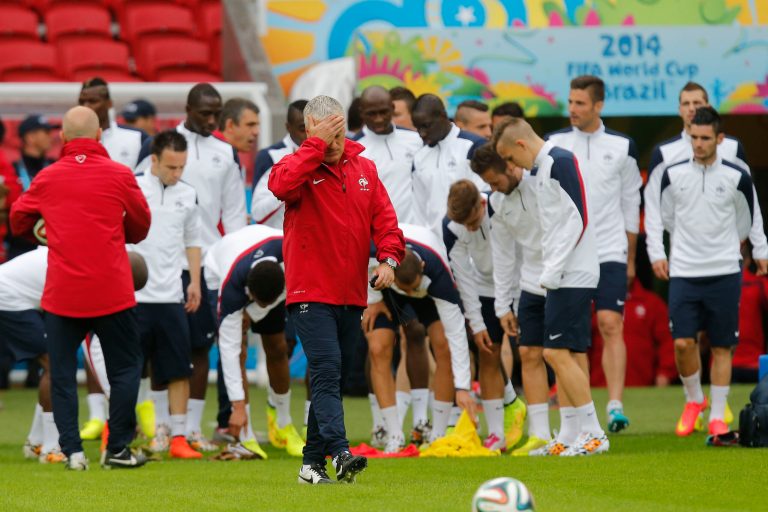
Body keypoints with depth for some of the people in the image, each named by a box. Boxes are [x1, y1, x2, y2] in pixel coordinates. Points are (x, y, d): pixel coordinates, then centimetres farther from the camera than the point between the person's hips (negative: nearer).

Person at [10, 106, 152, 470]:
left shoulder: (47, 178, 1)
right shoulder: (119, 176, -3)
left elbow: (18, 221, 14)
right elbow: (141, 227, 7)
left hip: (62, 293, 1)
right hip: (112, 291, -1)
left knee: (62, 372, 8)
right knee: (125, 368, 10)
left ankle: (72, 450, 0)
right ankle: (117, 449, 7)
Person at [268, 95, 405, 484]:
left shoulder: (364, 168, 11)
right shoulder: (299, 165, -3)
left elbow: (384, 218, 7)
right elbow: (281, 185, -27)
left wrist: (388, 257, -10)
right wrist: (318, 145, -23)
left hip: (352, 295, 5)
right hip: (310, 294, -5)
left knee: (332, 379, 9)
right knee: (326, 372, -17)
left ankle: (312, 462, 16)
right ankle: (340, 453, -27)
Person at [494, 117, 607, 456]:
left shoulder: (560, 161, -12)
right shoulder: (542, 167, 17)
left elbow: (578, 218, -18)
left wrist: (552, 269, -17)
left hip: (573, 275, -10)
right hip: (563, 277, 10)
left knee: (557, 352, -11)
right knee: (566, 355, 9)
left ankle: (594, 433, -8)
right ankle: (569, 437, 12)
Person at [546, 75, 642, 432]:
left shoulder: (622, 147, 5)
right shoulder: (553, 144, 4)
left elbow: (631, 204, 12)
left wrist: (631, 258, 12)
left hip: (610, 252, 0)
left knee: (611, 326, -10)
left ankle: (615, 406, -12)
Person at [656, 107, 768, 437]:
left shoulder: (736, 177, -1)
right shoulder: (673, 175, 2)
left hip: (725, 273, 0)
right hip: (683, 273, 0)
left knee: (722, 347, 2)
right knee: (683, 342, -9)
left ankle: (717, 416, 12)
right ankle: (694, 401, 16)